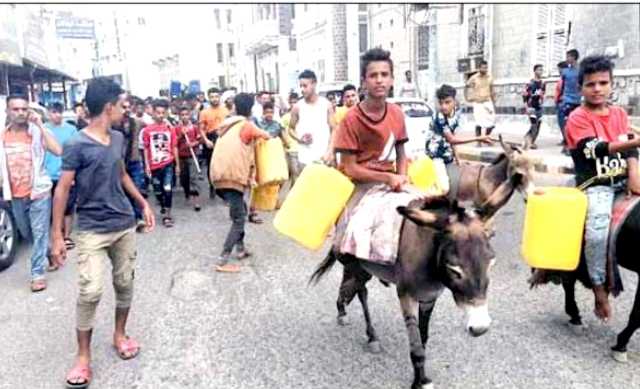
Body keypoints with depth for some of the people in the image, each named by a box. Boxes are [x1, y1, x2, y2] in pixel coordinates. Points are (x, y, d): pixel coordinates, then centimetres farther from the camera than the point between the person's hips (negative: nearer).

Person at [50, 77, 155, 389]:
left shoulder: (118, 139, 4)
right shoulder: (76, 145, -15)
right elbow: (62, 189, -12)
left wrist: (143, 203, 18)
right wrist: (57, 235, -13)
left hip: (125, 225, 6)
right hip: (92, 231, -6)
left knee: (125, 284, 12)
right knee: (90, 292, -7)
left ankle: (120, 335, 32)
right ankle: (83, 356, 9)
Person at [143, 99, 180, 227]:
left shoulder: (170, 128, -1)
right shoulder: (148, 130, -3)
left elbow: (174, 147, 5)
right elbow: (146, 149, 3)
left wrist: (177, 165, 6)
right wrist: (147, 165, -1)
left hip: (168, 164, -1)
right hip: (154, 165, 1)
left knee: (168, 189, -10)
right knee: (158, 191, 13)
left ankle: (167, 215, 0)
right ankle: (163, 208, 39)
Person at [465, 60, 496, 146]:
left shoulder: (490, 78, 2)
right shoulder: (474, 78, -7)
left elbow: (492, 91, 8)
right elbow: (466, 86, 8)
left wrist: (494, 105, 7)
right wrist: (467, 97, -1)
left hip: (488, 102, 3)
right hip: (477, 103, -3)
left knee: (491, 123, -3)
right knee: (479, 124, -7)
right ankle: (479, 142, 4)